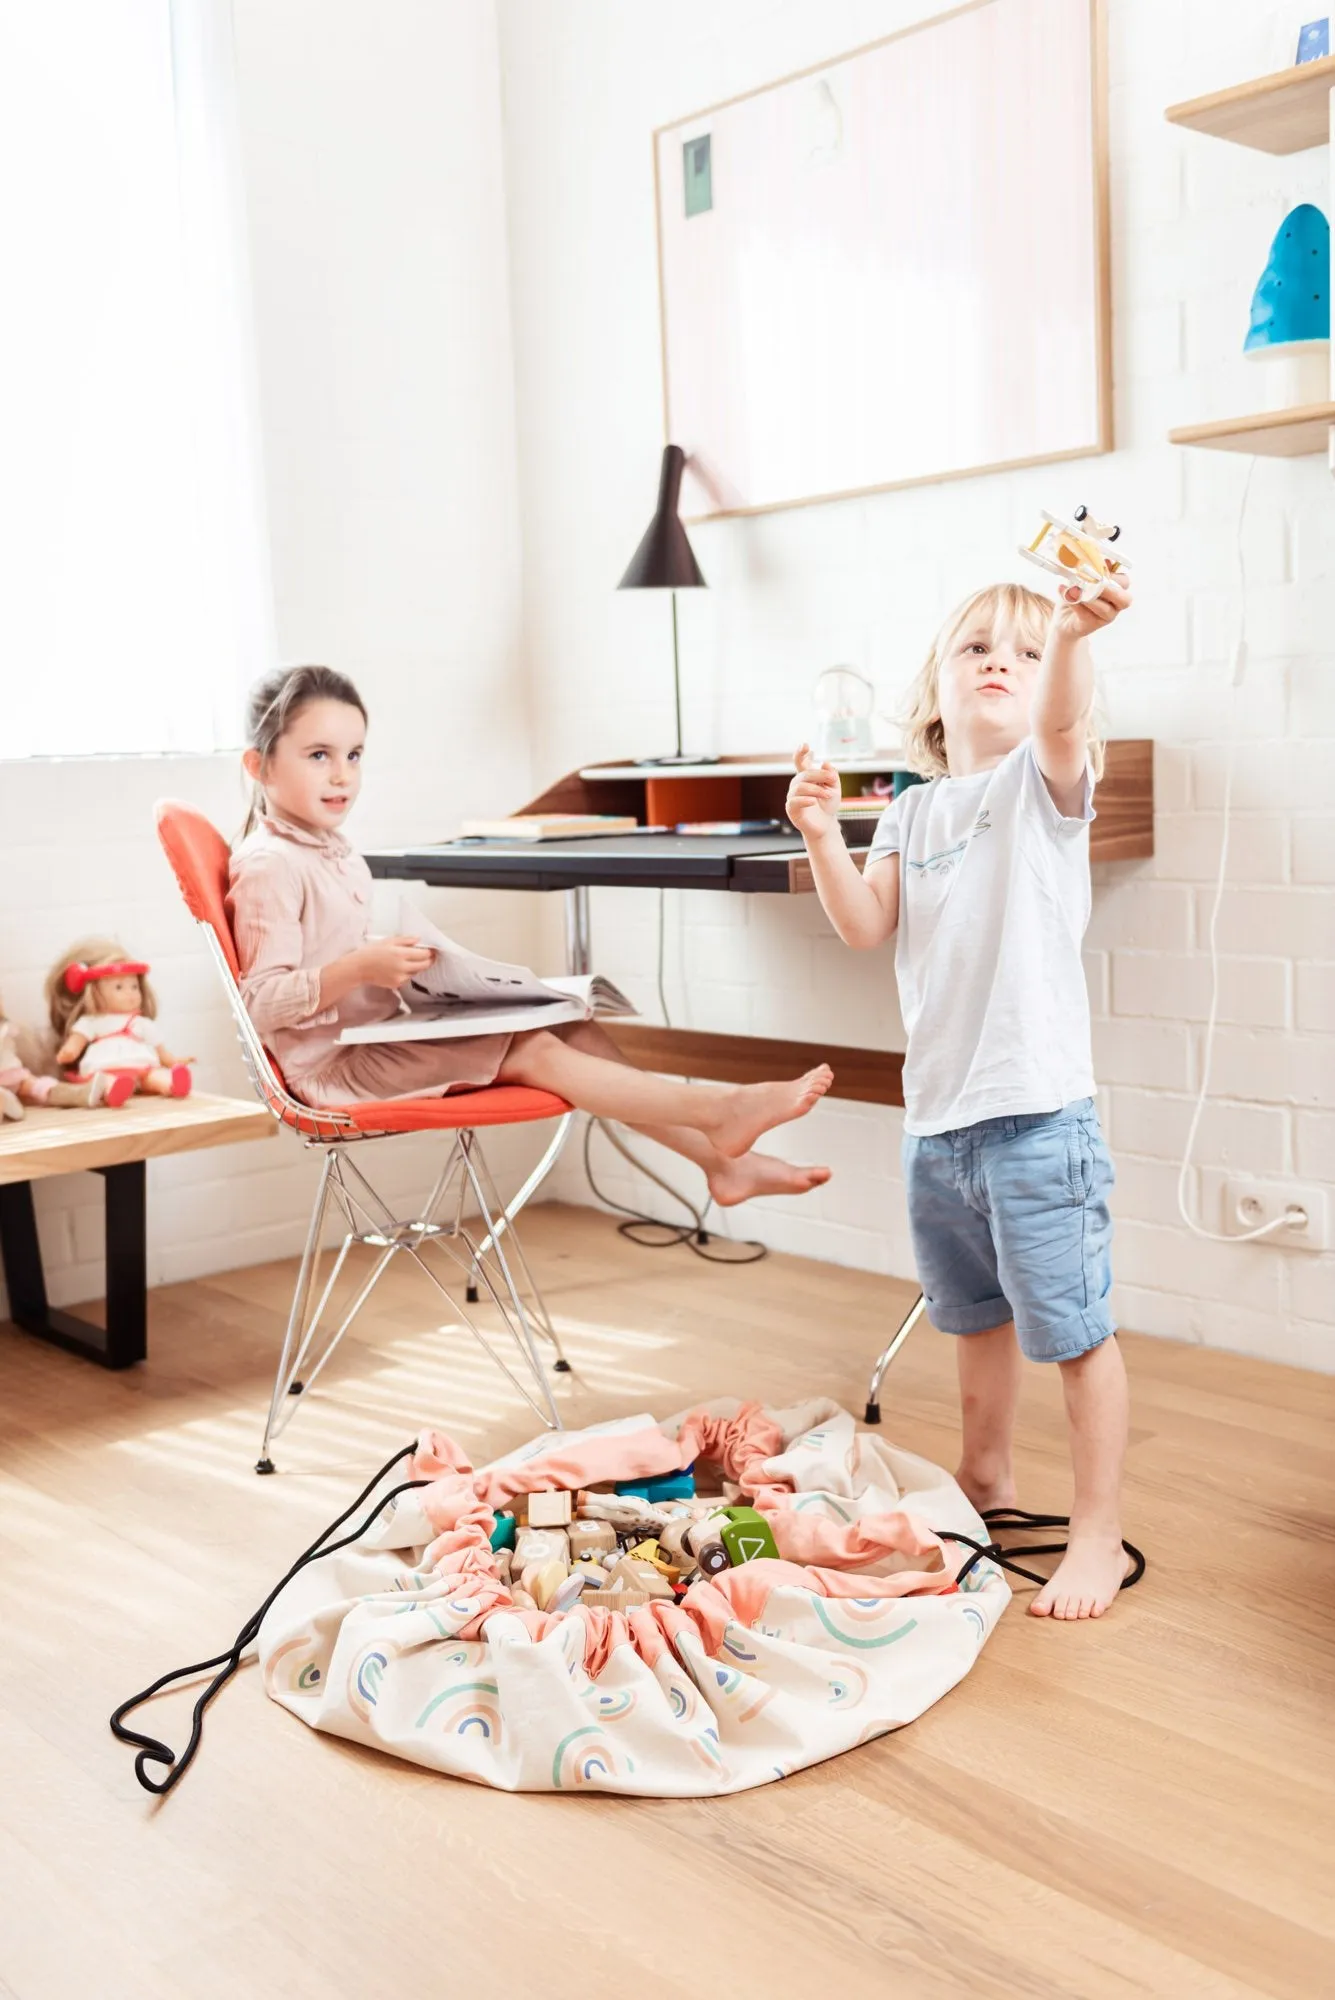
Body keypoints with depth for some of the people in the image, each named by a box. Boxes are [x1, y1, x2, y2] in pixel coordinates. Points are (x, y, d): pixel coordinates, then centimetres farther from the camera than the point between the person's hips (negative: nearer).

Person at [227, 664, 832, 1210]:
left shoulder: (336, 857, 15)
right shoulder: (268, 868, -16)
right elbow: (261, 1004, -22)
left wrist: (395, 961, 9)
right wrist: (359, 968, -31)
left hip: (381, 1040, 9)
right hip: (335, 1068, -9)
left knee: (572, 1027, -3)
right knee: (533, 1052, -21)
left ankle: (721, 1161, -7)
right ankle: (721, 1109, -22)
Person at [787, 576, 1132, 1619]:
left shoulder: (1042, 782, -4)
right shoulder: (911, 813, 11)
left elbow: (1064, 720, -27)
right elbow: (866, 926, -1)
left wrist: (1070, 633, -46)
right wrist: (823, 837, -16)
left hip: (1037, 1113, -6)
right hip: (936, 1118, 6)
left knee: (1072, 1331, -1)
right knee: (977, 1318, 23)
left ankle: (1100, 1534, 13)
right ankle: (987, 1476, 43)